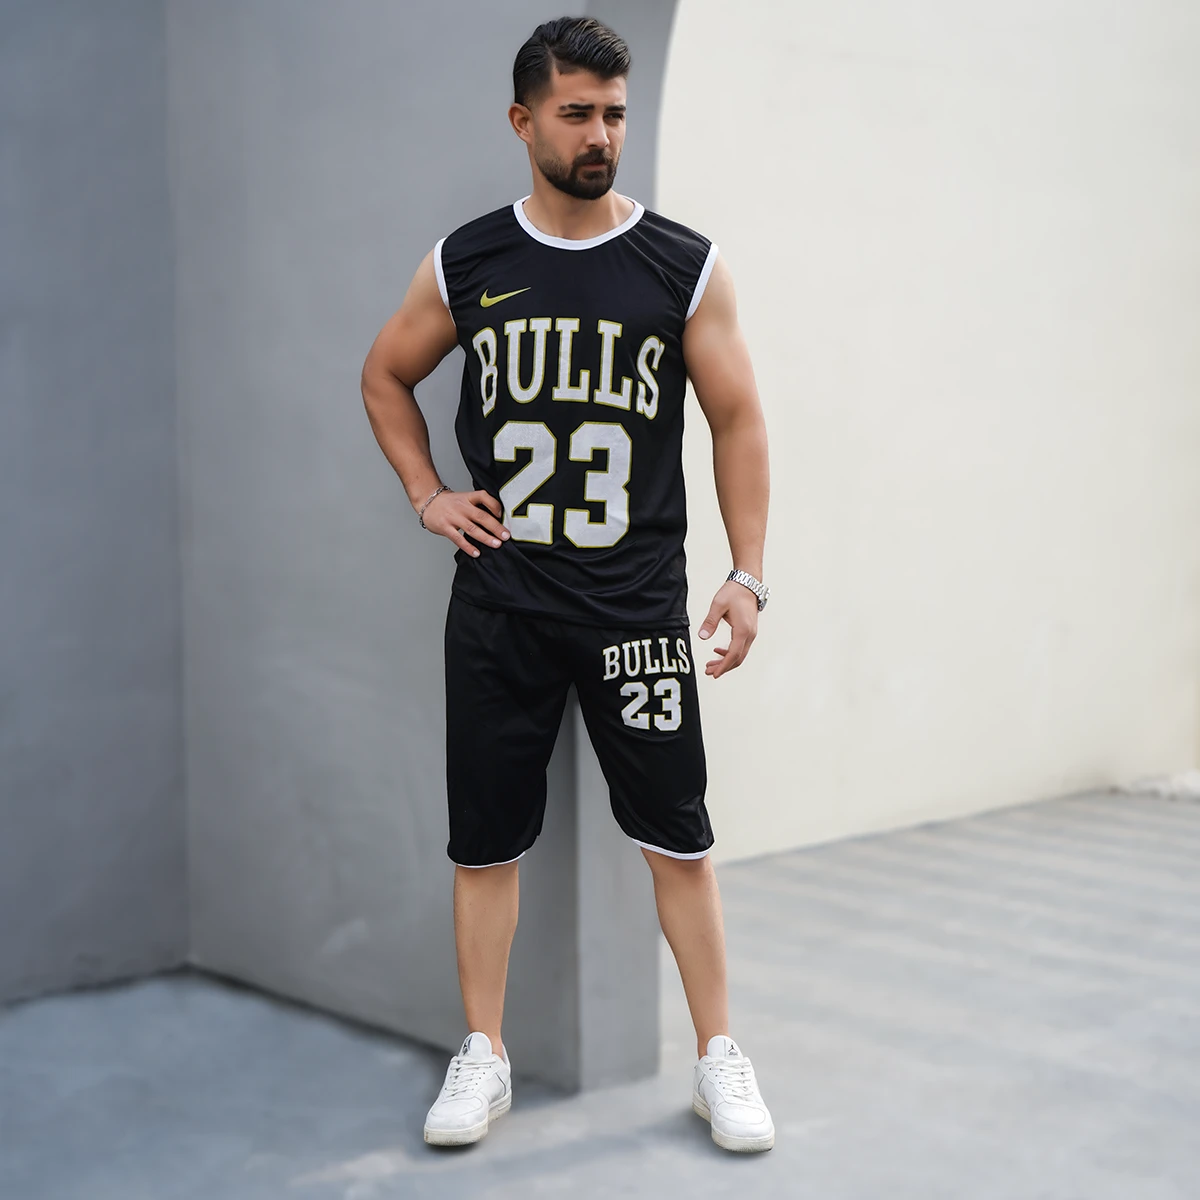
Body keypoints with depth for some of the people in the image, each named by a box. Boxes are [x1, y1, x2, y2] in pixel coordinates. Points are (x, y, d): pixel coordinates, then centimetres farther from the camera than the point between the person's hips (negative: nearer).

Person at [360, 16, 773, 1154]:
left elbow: (737, 420, 3)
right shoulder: (465, 264, 4)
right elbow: (384, 376, 19)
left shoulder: (685, 267, 0)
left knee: (678, 835, 1)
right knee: (485, 839, 7)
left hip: (638, 607, -1)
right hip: (499, 603, 2)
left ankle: (719, 1059, 14)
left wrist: (747, 574, -4)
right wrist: (426, 495, 7)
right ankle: (483, 1057, 21)